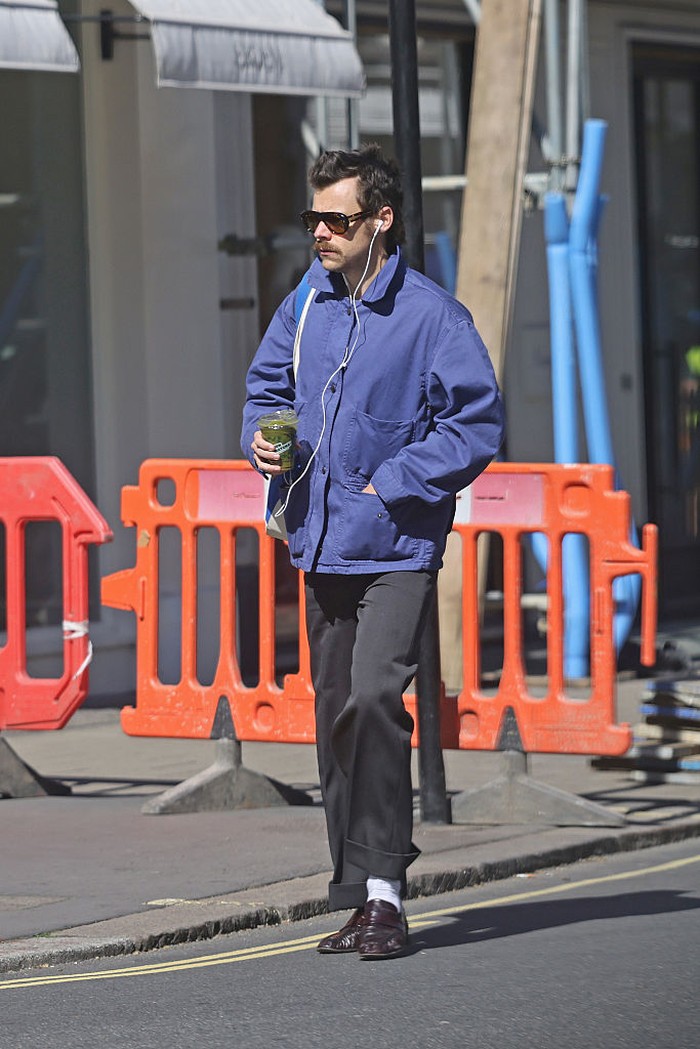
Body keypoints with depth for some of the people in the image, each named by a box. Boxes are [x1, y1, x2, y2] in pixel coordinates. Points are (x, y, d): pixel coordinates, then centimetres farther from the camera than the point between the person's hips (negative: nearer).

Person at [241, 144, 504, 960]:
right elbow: (267, 386, 21)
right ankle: (358, 896, 19)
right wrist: (263, 437, -1)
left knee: (373, 698, -20)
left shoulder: (430, 314, -9)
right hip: (321, 547, 6)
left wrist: (390, 485, -14)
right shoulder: (305, 306, 8)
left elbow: (477, 425, -10)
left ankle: (382, 888, -15)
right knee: (335, 713, 10)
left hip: (397, 550, -6)